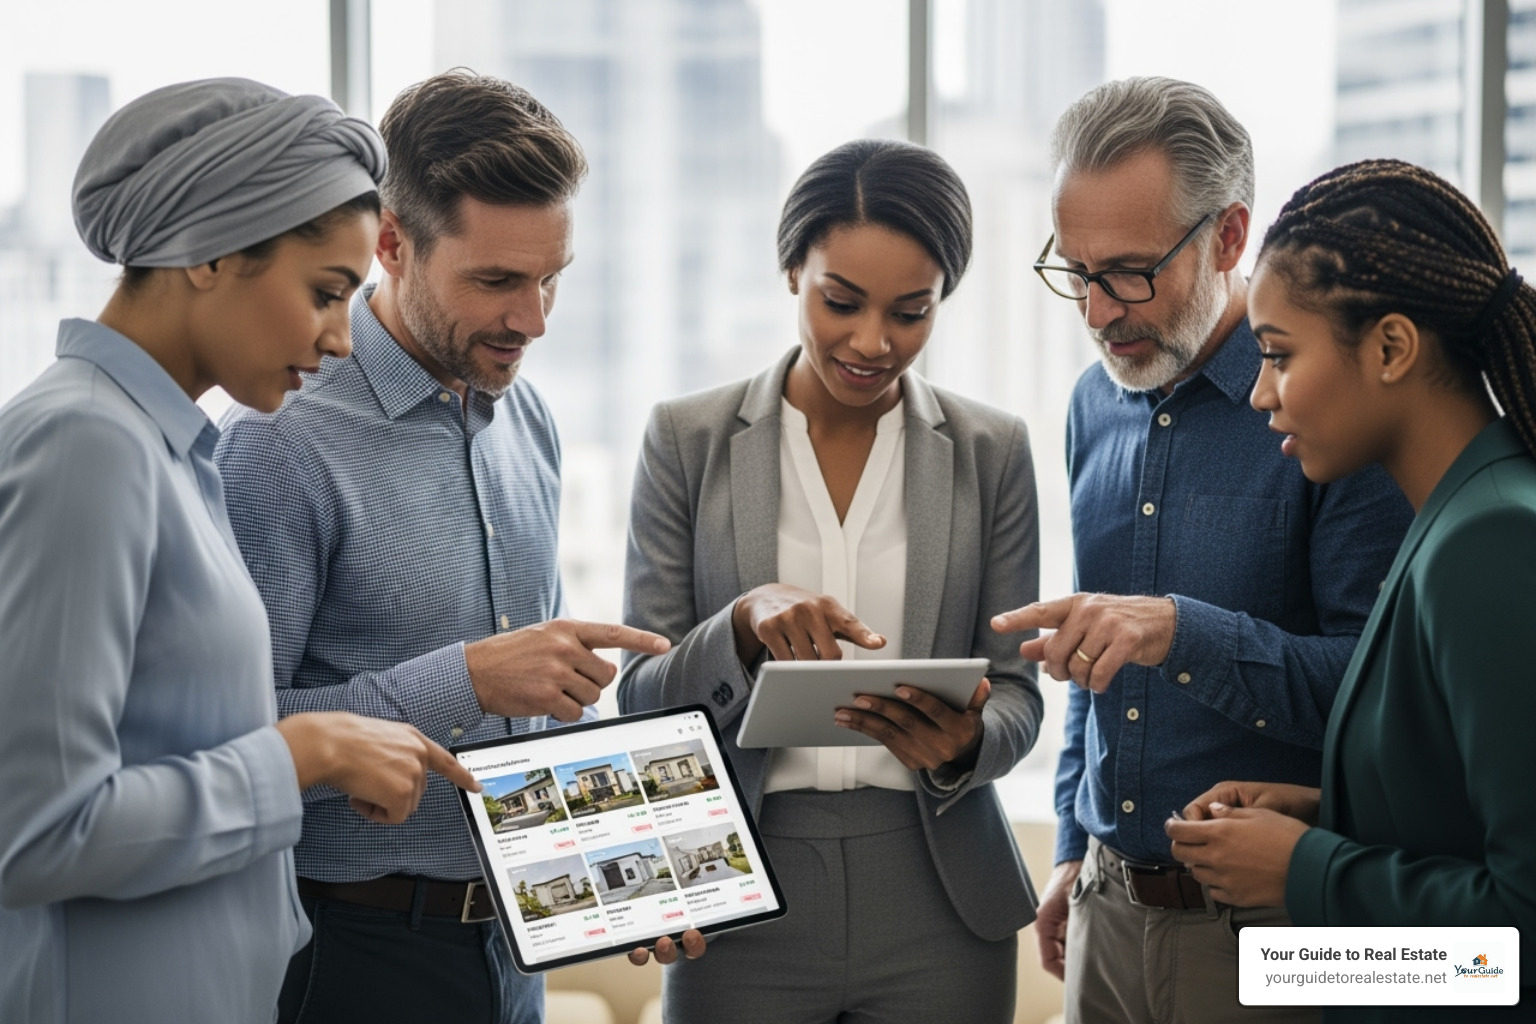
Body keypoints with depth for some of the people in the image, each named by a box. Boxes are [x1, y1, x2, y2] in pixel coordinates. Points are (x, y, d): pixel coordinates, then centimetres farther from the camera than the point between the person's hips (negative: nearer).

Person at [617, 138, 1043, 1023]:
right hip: (744, 893, -1)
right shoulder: (690, 441, 0)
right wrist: (745, 624, -20)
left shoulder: (993, 451, 3)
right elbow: (642, 695, -1)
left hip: (937, 901, 1)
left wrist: (964, 744, -18)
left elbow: (1015, 688, 5)